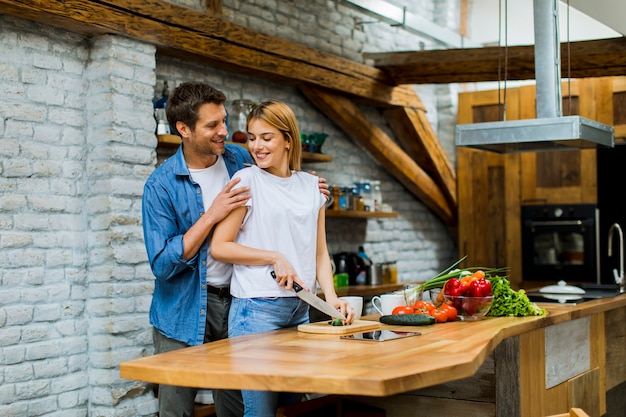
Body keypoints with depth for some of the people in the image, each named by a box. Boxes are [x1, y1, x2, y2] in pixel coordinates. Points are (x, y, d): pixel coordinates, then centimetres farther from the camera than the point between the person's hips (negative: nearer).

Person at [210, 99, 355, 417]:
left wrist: (331, 296, -3)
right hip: (257, 308, -5)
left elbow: (319, 251, 12)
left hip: (300, 308, 5)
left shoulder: (311, 186, 10)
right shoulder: (247, 180, -4)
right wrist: (275, 258, -13)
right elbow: (219, 247, -7)